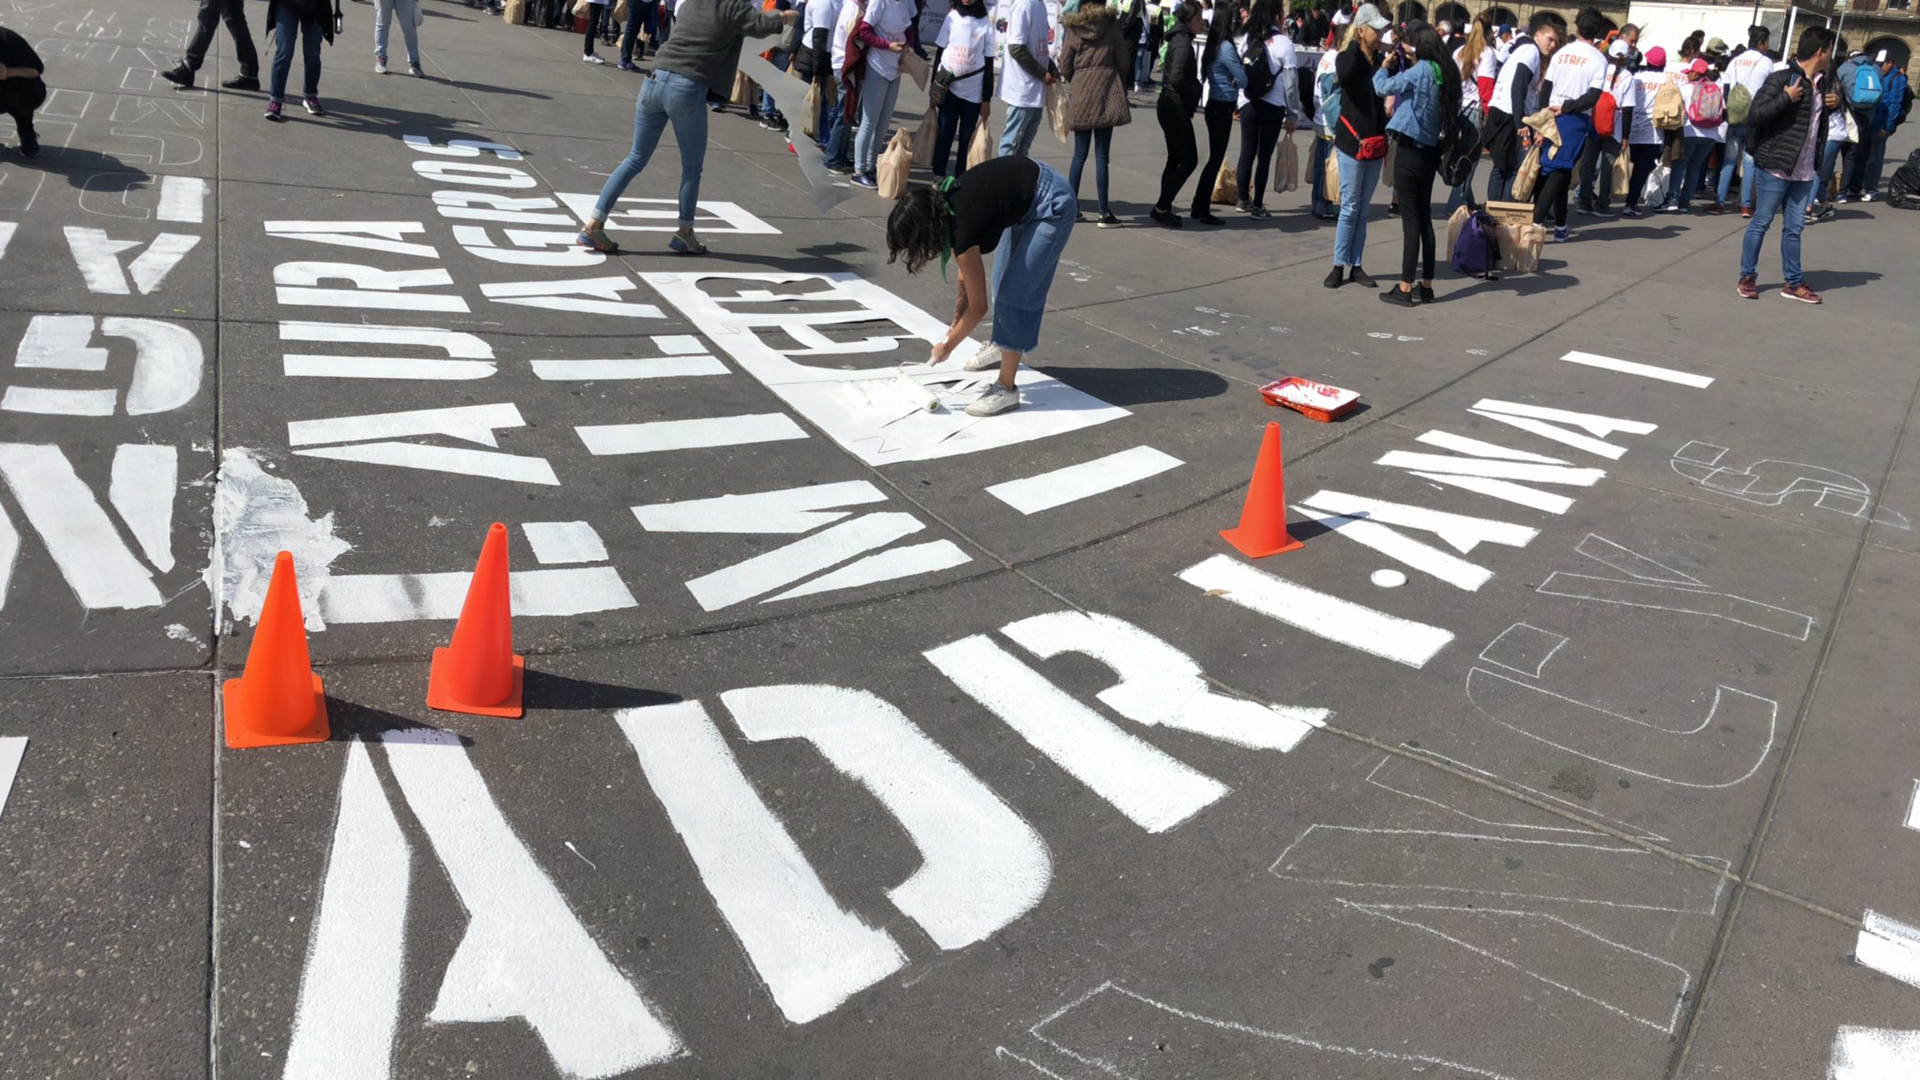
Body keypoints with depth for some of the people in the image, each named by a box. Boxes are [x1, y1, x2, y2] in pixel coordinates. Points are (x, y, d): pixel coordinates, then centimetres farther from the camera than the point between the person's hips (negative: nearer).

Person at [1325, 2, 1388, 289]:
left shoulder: (1380, 60, 8)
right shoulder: (1347, 58, -6)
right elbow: (1343, 77, -30)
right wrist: (1355, 44, -20)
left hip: (1375, 144, 5)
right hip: (1352, 142, -5)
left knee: (1363, 210, 9)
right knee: (1349, 208, -4)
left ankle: (1355, 267, 14)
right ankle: (1339, 266, 4)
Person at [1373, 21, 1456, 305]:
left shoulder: (1420, 71, -16)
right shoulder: (1442, 71, 8)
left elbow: (1383, 87, -13)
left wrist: (1386, 65, 5)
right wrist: (1398, 66, 7)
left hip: (1410, 151, -8)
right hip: (1430, 151, 8)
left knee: (1410, 220, -5)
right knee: (1424, 218, 13)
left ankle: (1405, 289, -1)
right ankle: (1426, 286, 17)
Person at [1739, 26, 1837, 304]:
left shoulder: (1822, 81, 12)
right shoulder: (1781, 79, -12)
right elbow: (1752, 117, -18)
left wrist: (1836, 103, 8)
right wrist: (1785, 98, -25)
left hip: (1804, 171, 7)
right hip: (1775, 166, -7)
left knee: (1794, 228, 11)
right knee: (1761, 223, 2)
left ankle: (1793, 283, 18)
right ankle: (1747, 277, 13)